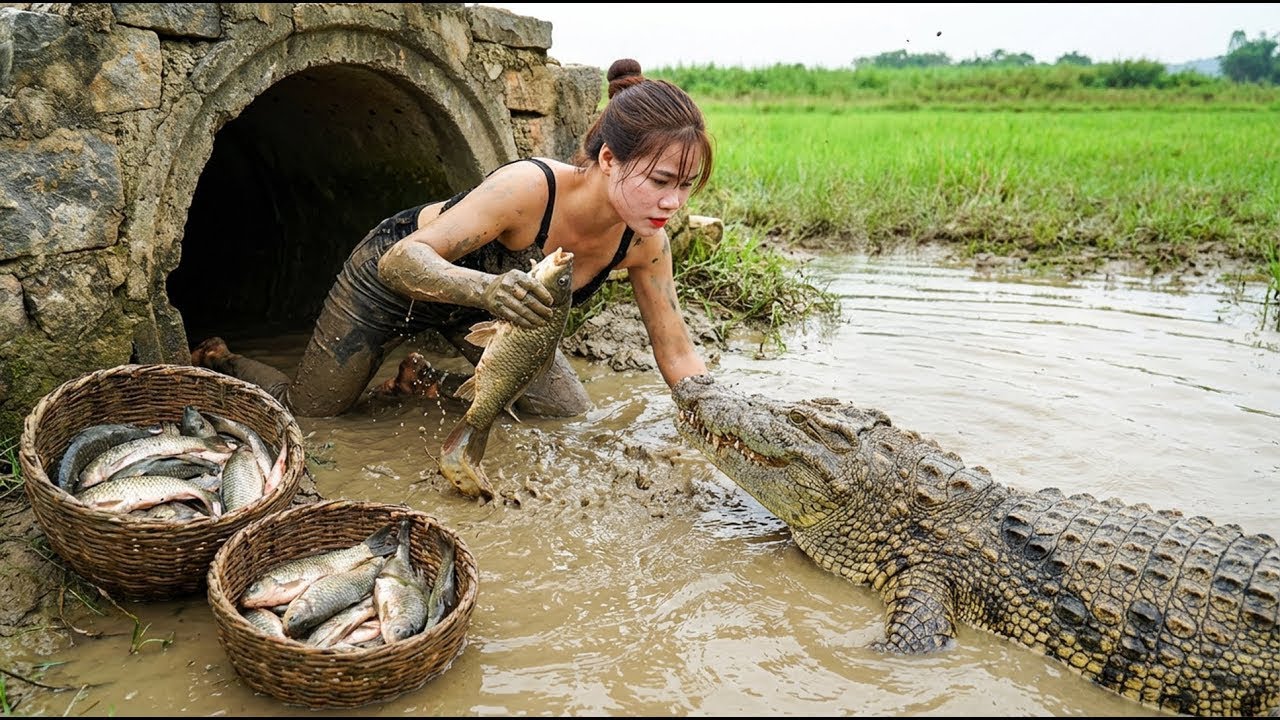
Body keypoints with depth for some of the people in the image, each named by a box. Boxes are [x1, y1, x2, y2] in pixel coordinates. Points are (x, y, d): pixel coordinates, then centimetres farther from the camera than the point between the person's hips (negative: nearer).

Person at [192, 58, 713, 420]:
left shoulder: (644, 242, -23)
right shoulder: (529, 187, -40)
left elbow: (676, 353, -14)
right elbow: (402, 260, -40)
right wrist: (486, 289, -59)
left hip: (474, 302, 5)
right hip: (393, 272, -5)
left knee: (570, 416, 5)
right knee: (300, 416, 5)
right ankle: (221, 361, 38)